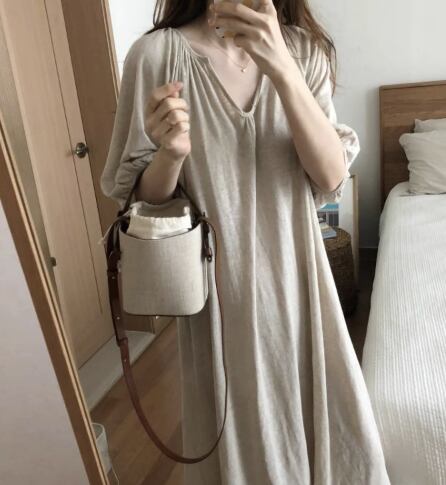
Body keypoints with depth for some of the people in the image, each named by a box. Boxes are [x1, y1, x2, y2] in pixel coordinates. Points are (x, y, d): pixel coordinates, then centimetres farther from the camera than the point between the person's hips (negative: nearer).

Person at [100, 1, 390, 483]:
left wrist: (282, 69, -21)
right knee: (240, 438, 15)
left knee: (326, 426, 18)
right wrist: (171, 153, -25)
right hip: (219, 287, -2)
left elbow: (331, 177, -11)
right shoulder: (157, 53, -8)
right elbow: (139, 199, -4)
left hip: (295, 276, 3)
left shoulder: (301, 49, 0)